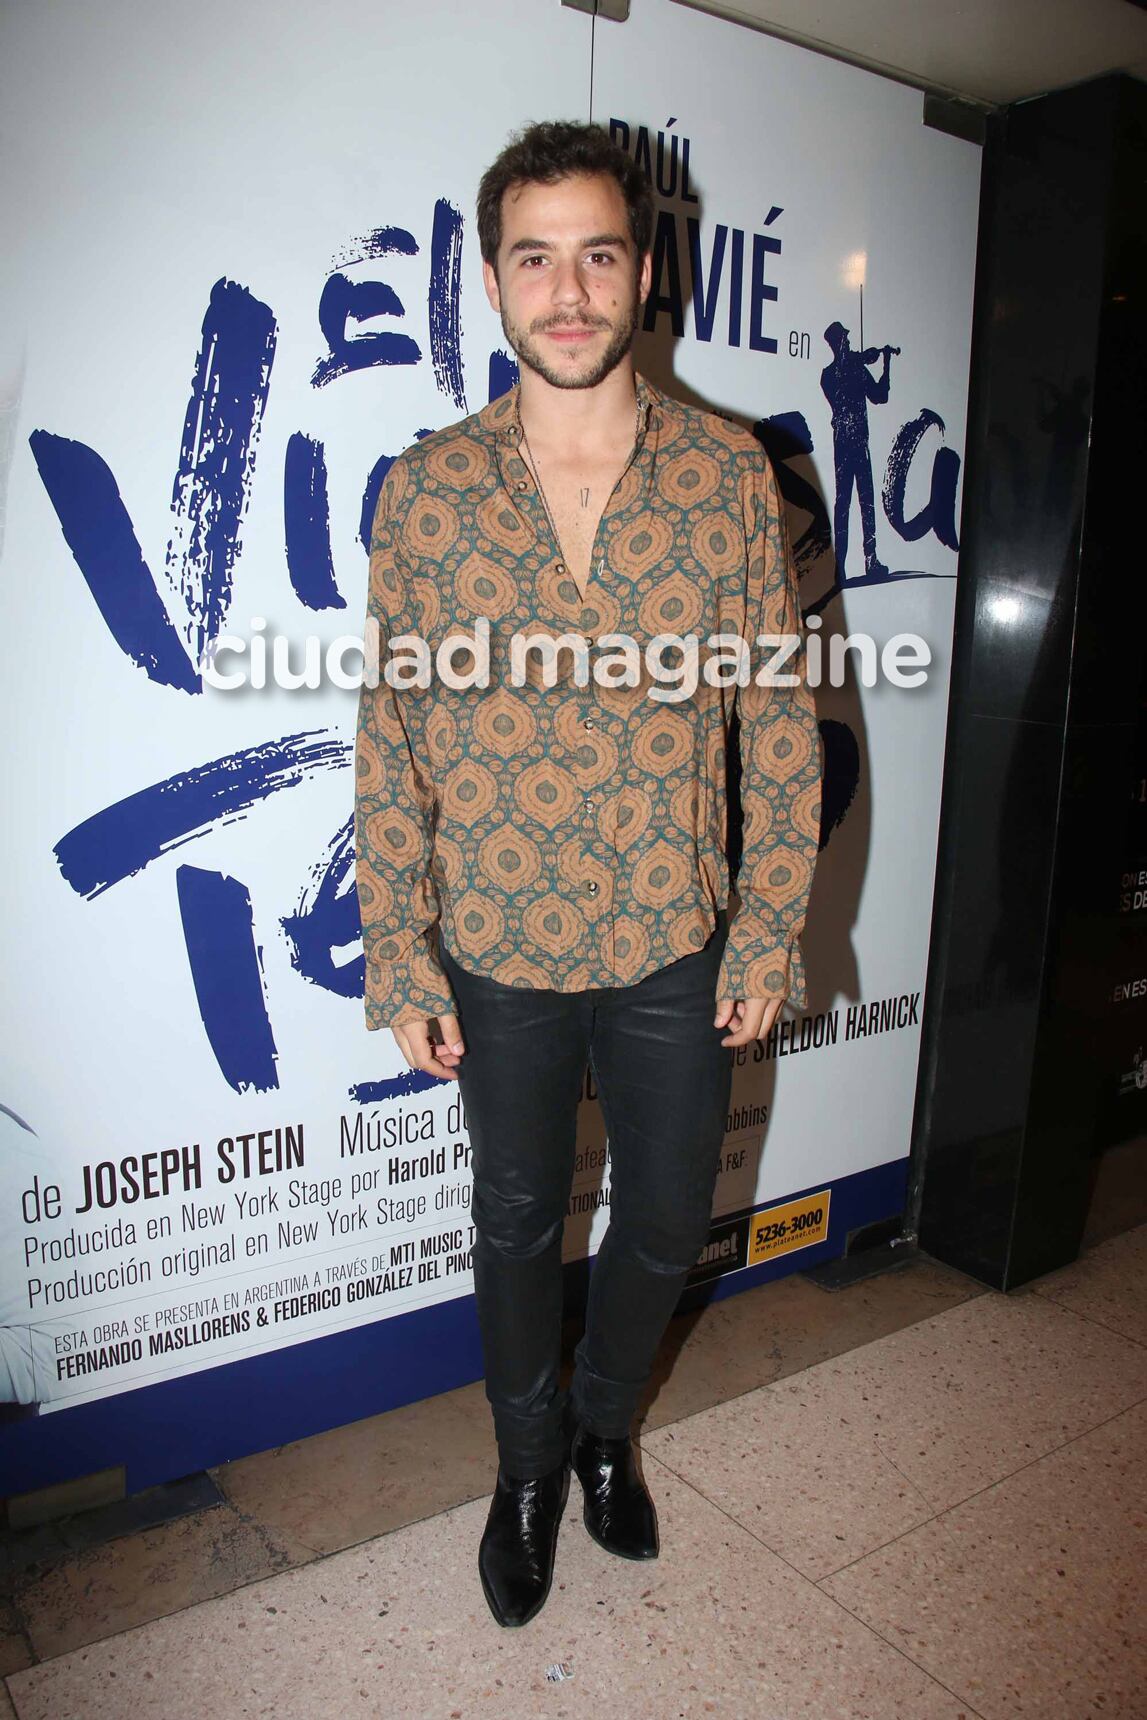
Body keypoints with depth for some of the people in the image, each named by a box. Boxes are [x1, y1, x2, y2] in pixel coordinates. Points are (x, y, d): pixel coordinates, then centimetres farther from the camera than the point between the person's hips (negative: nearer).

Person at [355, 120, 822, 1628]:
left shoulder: (731, 474, -5)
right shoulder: (424, 489, -5)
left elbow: (780, 720, -2)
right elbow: (394, 740, -3)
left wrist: (771, 931, -3)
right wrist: (400, 962, -4)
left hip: (677, 948, 1)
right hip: (499, 952, 0)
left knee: (667, 1223, 17)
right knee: (518, 1222, 18)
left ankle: (607, 1424, 49)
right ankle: (528, 1461, 46)